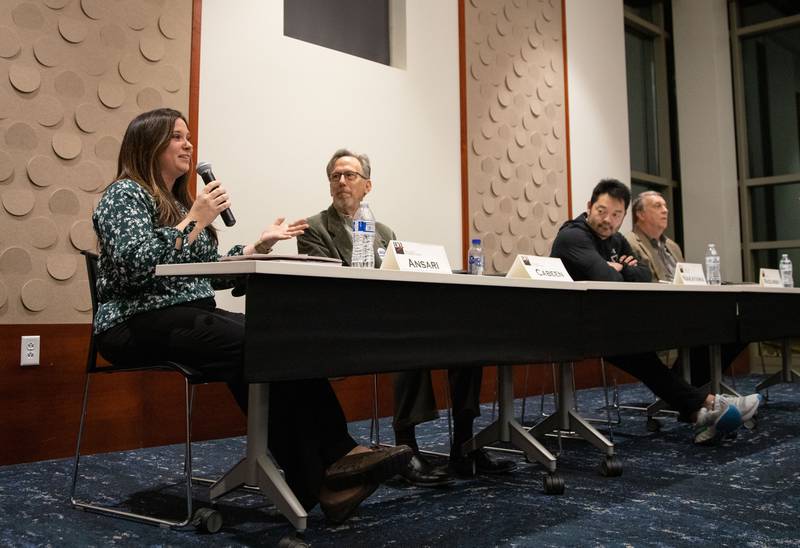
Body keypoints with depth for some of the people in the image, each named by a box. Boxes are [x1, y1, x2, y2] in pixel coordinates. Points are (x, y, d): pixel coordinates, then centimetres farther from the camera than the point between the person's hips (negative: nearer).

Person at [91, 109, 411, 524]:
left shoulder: (178, 201, 23)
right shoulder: (124, 194, -2)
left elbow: (210, 273, 17)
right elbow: (135, 267, -20)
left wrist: (259, 246, 8)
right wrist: (195, 221, -16)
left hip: (191, 316, 7)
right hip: (140, 323, -7)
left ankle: (334, 459, -29)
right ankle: (316, 482, -27)